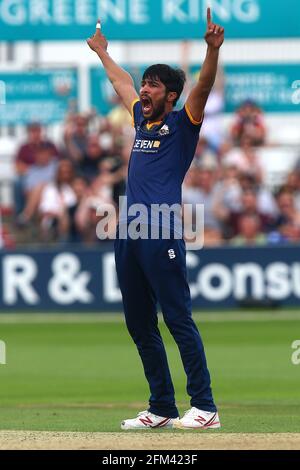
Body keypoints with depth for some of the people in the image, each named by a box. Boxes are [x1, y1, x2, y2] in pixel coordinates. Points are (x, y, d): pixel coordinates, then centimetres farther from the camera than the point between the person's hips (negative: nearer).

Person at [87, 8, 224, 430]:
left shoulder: (182, 124, 2)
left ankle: (204, 408, -11)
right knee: (140, 326, 8)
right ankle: (162, 409, 14)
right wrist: (102, 52, 51)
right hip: (127, 234, 8)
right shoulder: (142, 120, 21)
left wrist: (213, 49, -30)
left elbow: (204, 87, -14)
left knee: (178, 320, -10)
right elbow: (122, 82, 38)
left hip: (161, 234, -8)